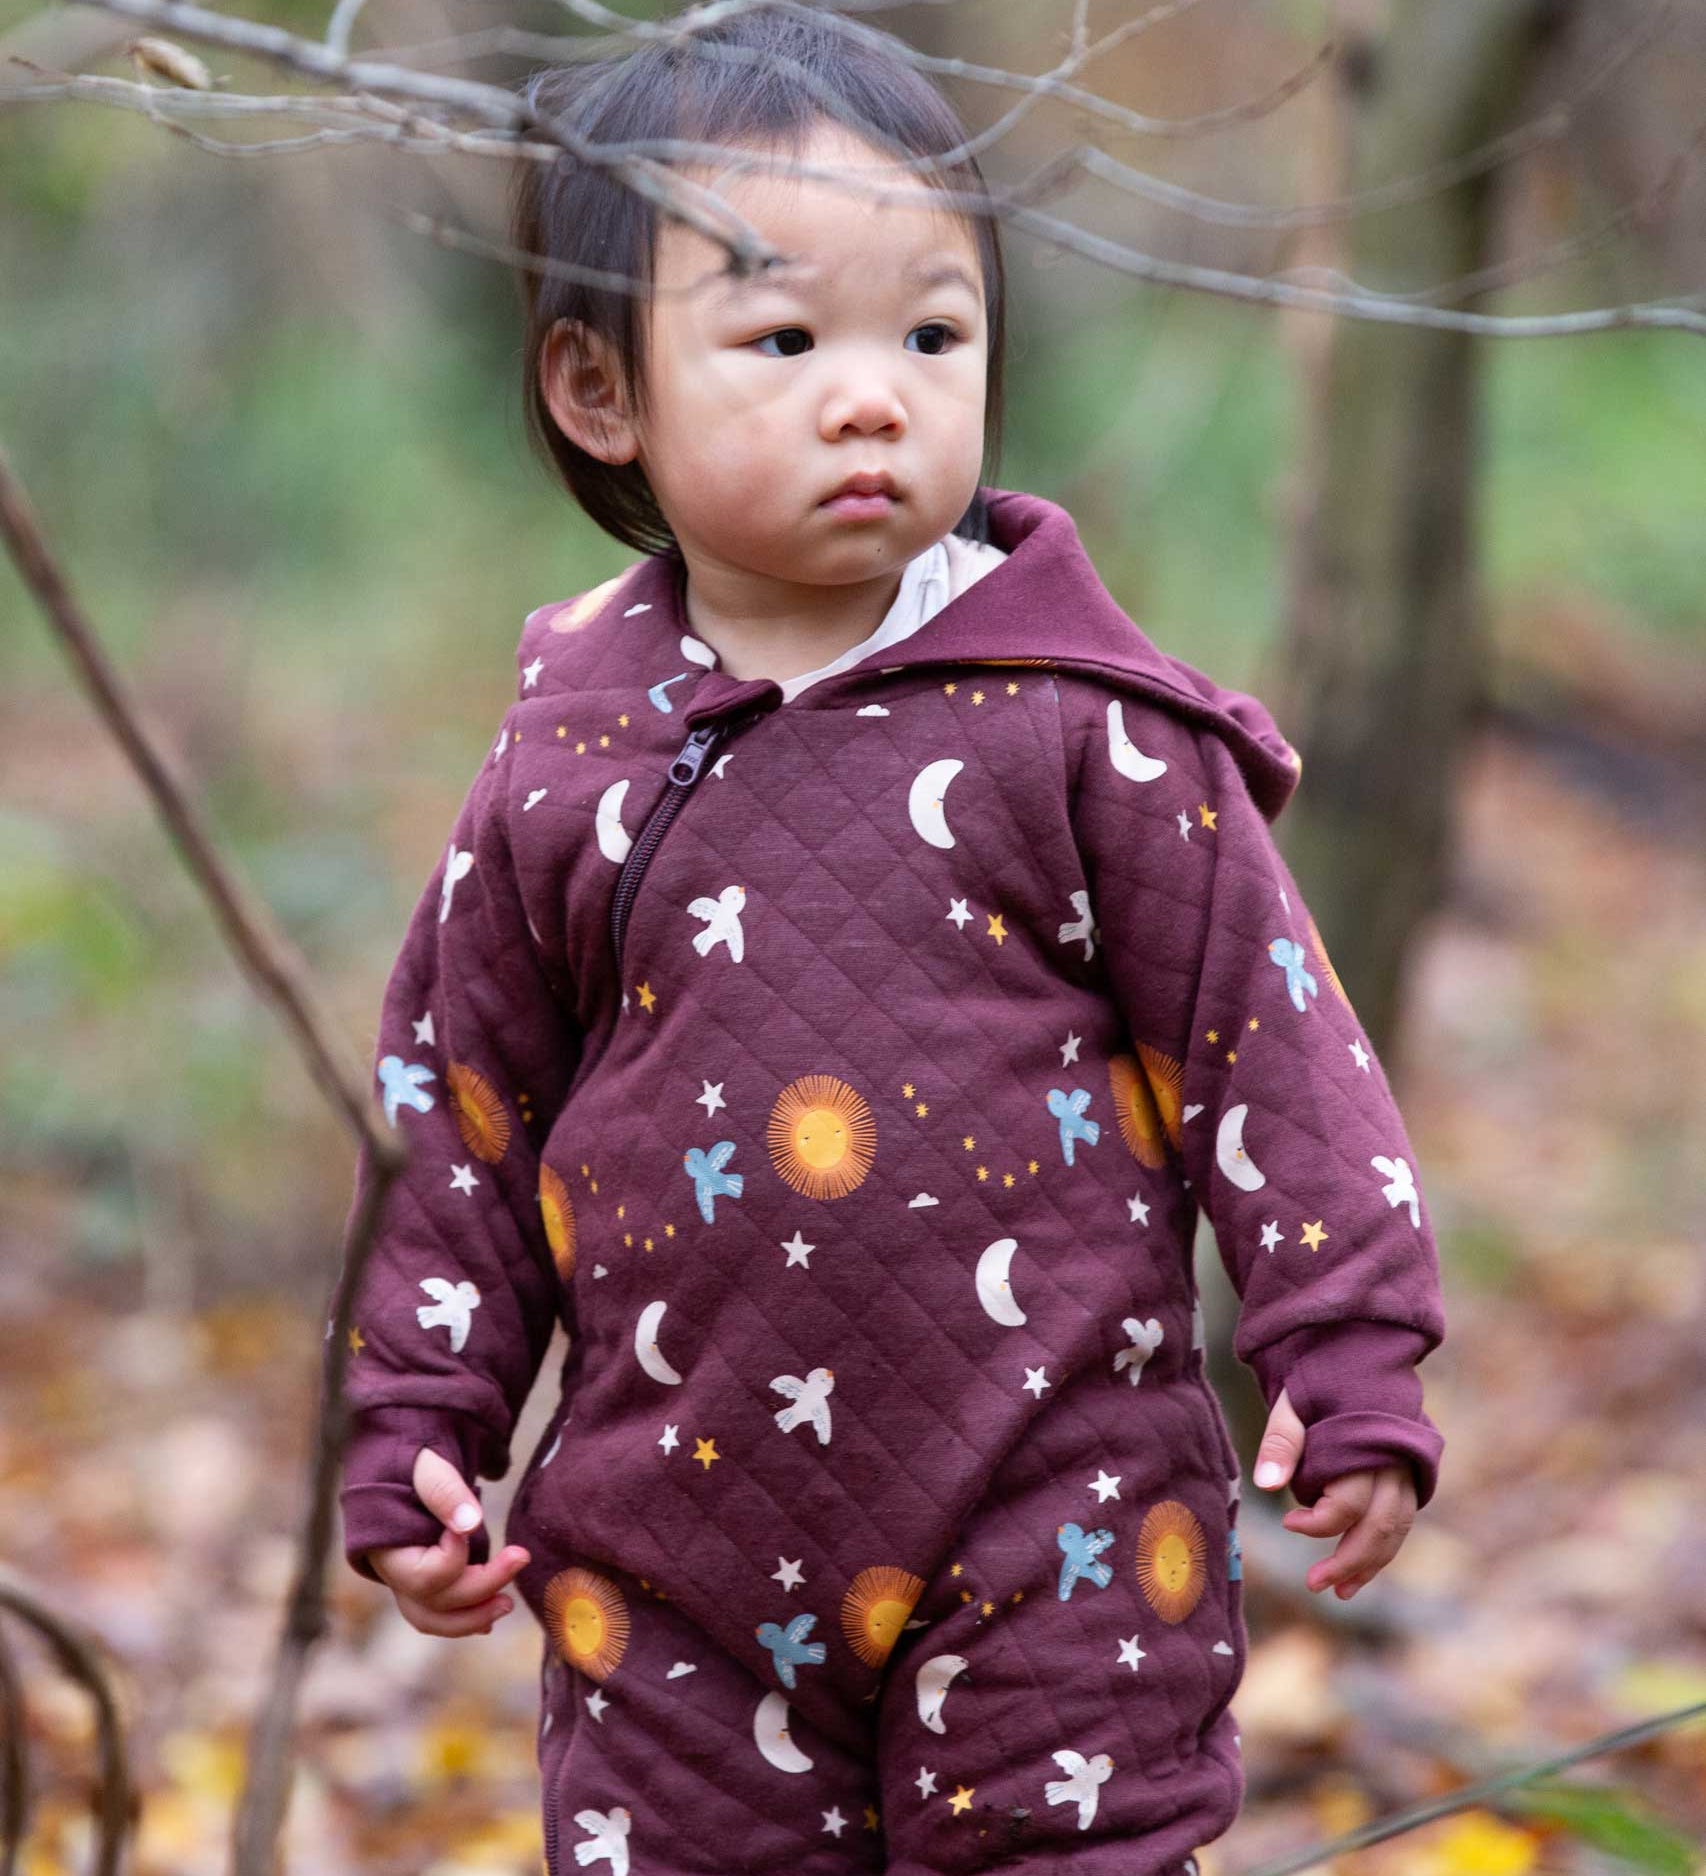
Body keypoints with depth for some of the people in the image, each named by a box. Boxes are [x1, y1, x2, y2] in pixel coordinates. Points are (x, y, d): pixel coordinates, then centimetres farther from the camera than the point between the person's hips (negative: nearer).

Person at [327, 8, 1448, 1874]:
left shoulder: (1079, 728, -5)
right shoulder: (562, 774, 2)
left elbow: (1260, 1031, -1)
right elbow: (462, 1115, 11)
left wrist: (1351, 1368, -6)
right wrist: (414, 1443, 8)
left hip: (1056, 1535, -2)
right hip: (679, 1573, 2)